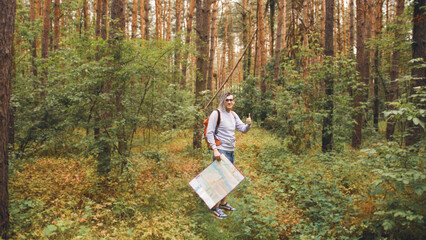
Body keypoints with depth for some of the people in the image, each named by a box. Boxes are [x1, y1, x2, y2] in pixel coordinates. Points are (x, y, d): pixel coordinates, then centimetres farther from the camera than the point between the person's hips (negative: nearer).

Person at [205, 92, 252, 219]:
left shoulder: (233, 115, 13)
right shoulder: (216, 114, -10)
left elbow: (243, 130, 11)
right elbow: (209, 133, -14)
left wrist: (248, 124, -11)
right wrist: (215, 149, -21)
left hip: (231, 151, 8)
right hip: (221, 151, -8)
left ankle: (223, 203, 29)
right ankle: (215, 207, 5)